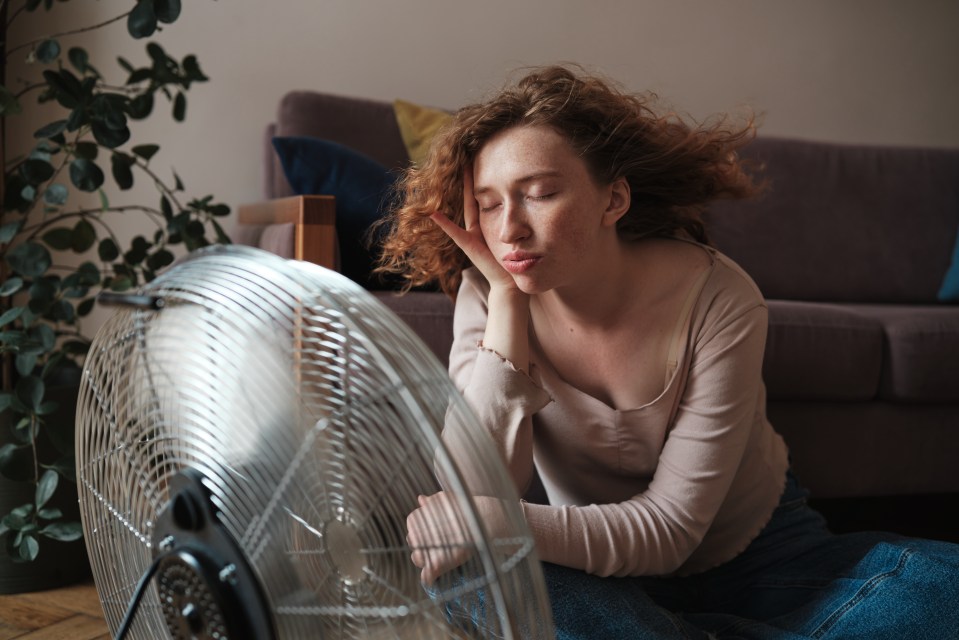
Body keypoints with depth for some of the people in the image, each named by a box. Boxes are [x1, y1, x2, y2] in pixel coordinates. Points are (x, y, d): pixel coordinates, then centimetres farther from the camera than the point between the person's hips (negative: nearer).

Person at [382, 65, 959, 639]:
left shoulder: (717, 300, -22)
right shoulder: (489, 297, -14)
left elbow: (670, 527, -22)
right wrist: (506, 300, -29)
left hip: (757, 557, -1)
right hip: (601, 573, 1)